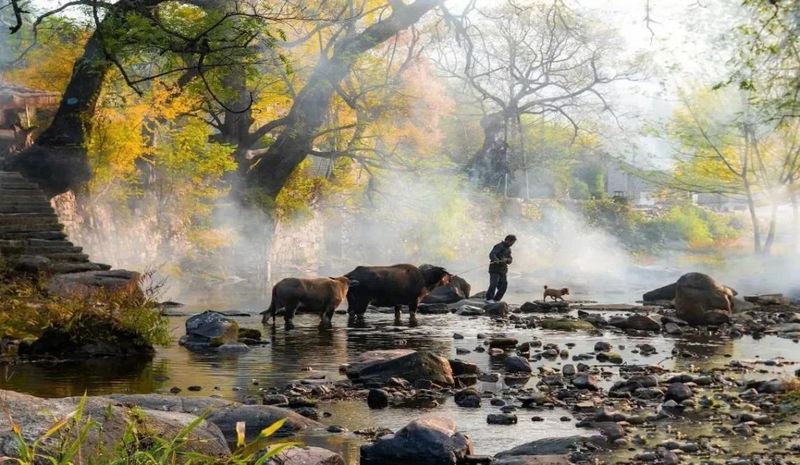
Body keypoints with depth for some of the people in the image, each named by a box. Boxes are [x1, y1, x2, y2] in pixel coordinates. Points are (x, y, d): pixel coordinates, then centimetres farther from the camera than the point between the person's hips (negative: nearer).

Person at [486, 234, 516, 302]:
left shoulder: (508, 249, 18)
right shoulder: (499, 246, -8)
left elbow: (510, 260, 11)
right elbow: (492, 254, -24)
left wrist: (506, 260, -14)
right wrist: (496, 260, -45)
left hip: (503, 270, 8)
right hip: (495, 269, -8)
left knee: (504, 285, 4)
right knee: (494, 283, -19)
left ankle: (496, 299, 14)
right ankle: (489, 299, -17)